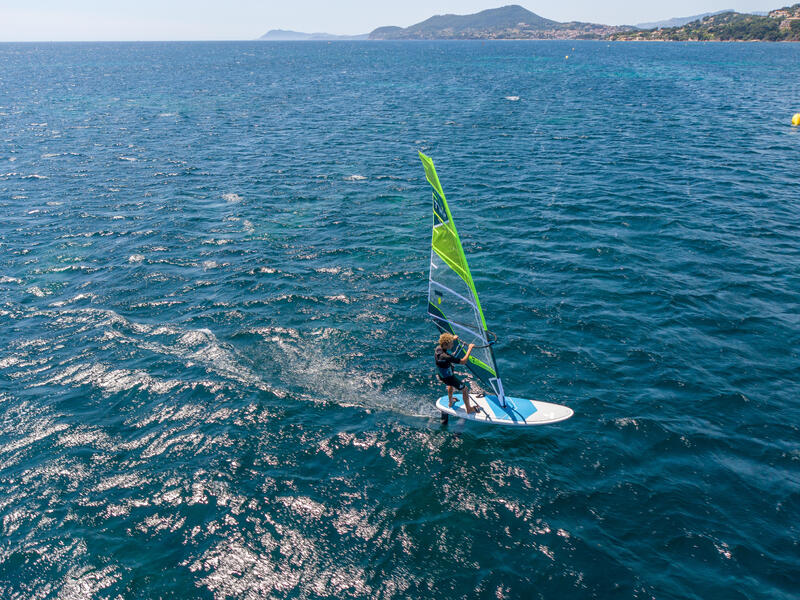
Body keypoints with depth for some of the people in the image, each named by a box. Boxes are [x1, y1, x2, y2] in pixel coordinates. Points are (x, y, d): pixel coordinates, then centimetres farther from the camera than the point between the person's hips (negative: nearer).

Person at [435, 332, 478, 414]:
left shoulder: (438, 348, -17)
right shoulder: (446, 357, -41)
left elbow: (443, 344, 11)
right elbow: (463, 362, -33)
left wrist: (453, 339, 22)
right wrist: (470, 349, -26)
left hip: (441, 375, 8)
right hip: (449, 378, -8)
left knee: (450, 385, 39)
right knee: (465, 389, 13)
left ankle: (451, 402, 60)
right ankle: (469, 409, 30)